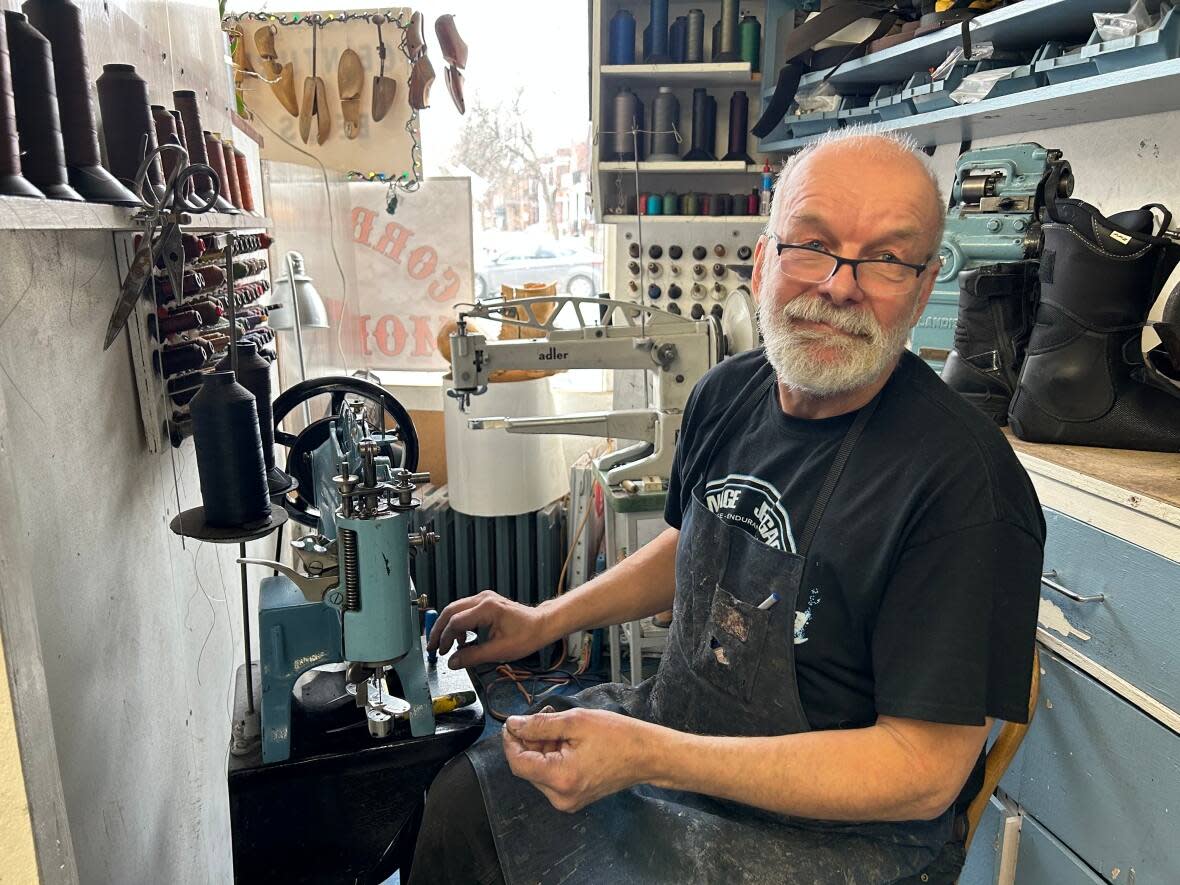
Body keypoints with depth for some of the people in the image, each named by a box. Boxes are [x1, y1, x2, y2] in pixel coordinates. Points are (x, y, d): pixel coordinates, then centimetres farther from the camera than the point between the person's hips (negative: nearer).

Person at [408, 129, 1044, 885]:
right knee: (462, 801, 8)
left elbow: (922, 772, -24)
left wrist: (649, 758, -30)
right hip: (674, 726, 6)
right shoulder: (727, 394, -4)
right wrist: (545, 621, 8)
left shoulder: (966, 481, -26)